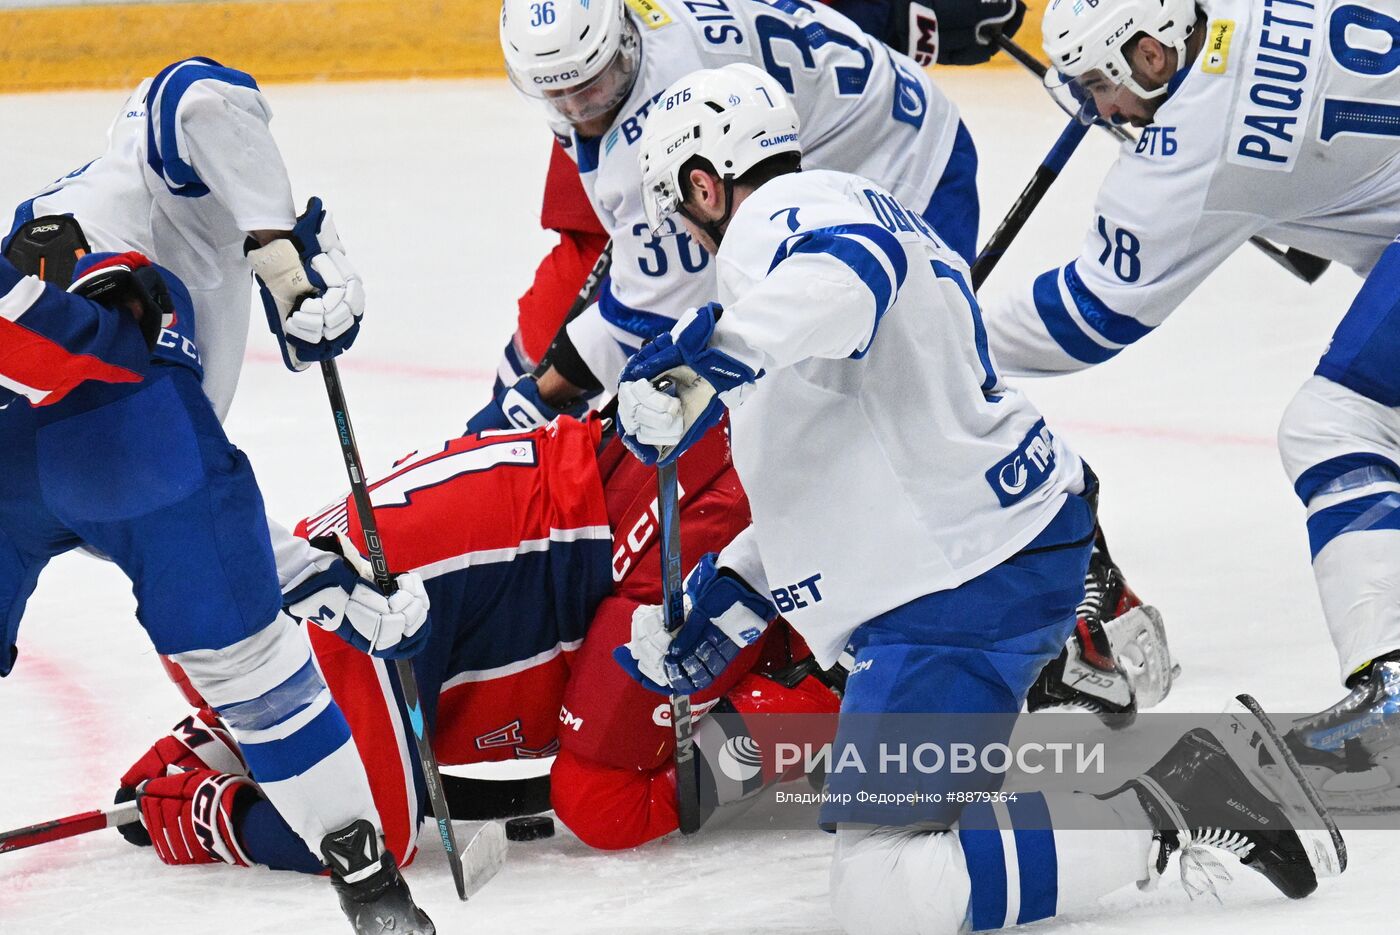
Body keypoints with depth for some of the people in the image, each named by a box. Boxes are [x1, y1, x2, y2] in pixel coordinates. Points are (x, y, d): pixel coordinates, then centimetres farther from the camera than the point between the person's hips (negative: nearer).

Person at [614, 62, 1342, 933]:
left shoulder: (782, 213, -9)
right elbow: (825, 486, 27)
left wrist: (708, 356, -44)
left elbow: (849, 268, -37)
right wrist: (719, 610, 25)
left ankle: (1173, 805, -14)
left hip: (971, 589, -11)